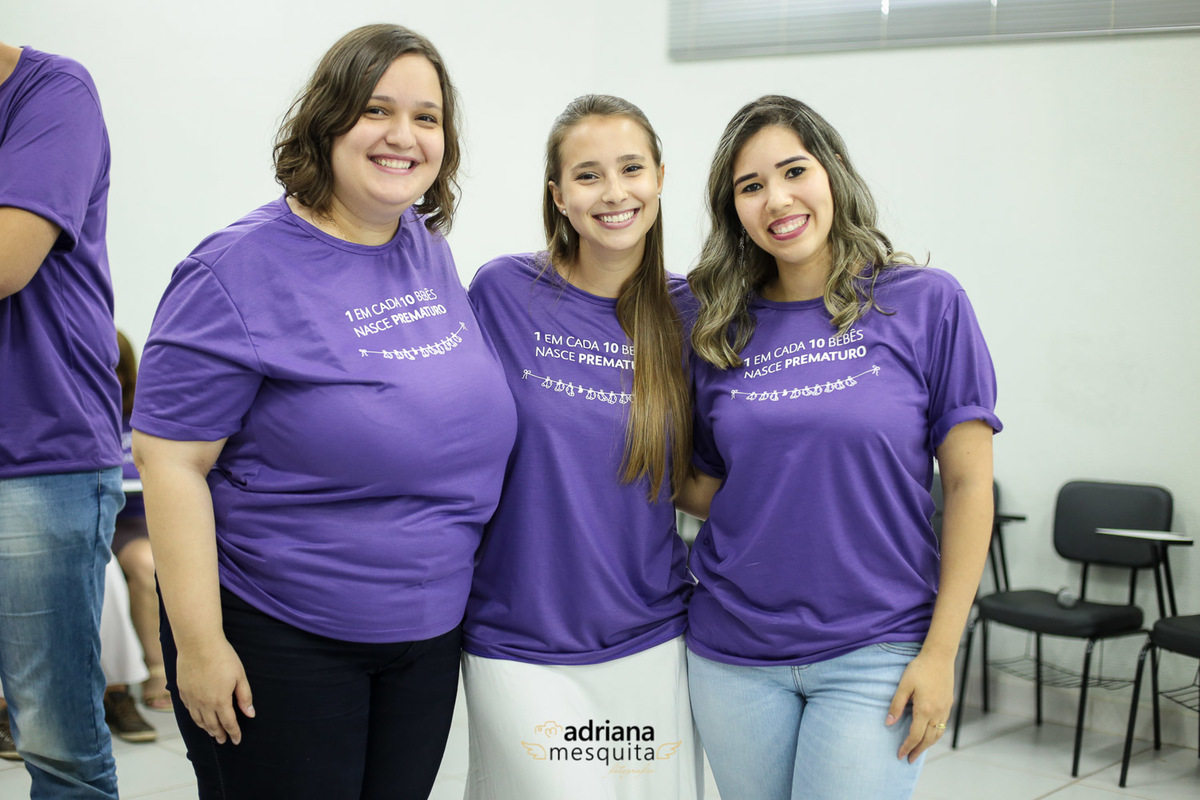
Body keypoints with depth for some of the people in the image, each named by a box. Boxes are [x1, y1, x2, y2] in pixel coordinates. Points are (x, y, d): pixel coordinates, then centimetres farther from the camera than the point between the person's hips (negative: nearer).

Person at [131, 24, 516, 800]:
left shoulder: (431, 250, 4)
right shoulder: (241, 270, -16)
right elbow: (168, 458, -16)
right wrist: (198, 642, -18)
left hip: (430, 631, 6)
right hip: (279, 641, -6)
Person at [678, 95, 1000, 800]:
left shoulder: (925, 303, -5)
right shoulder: (725, 332, 4)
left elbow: (968, 483, -4)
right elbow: (709, 491, 9)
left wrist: (940, 652, -8)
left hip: (876, 654, -3)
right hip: (734, 652, 3)